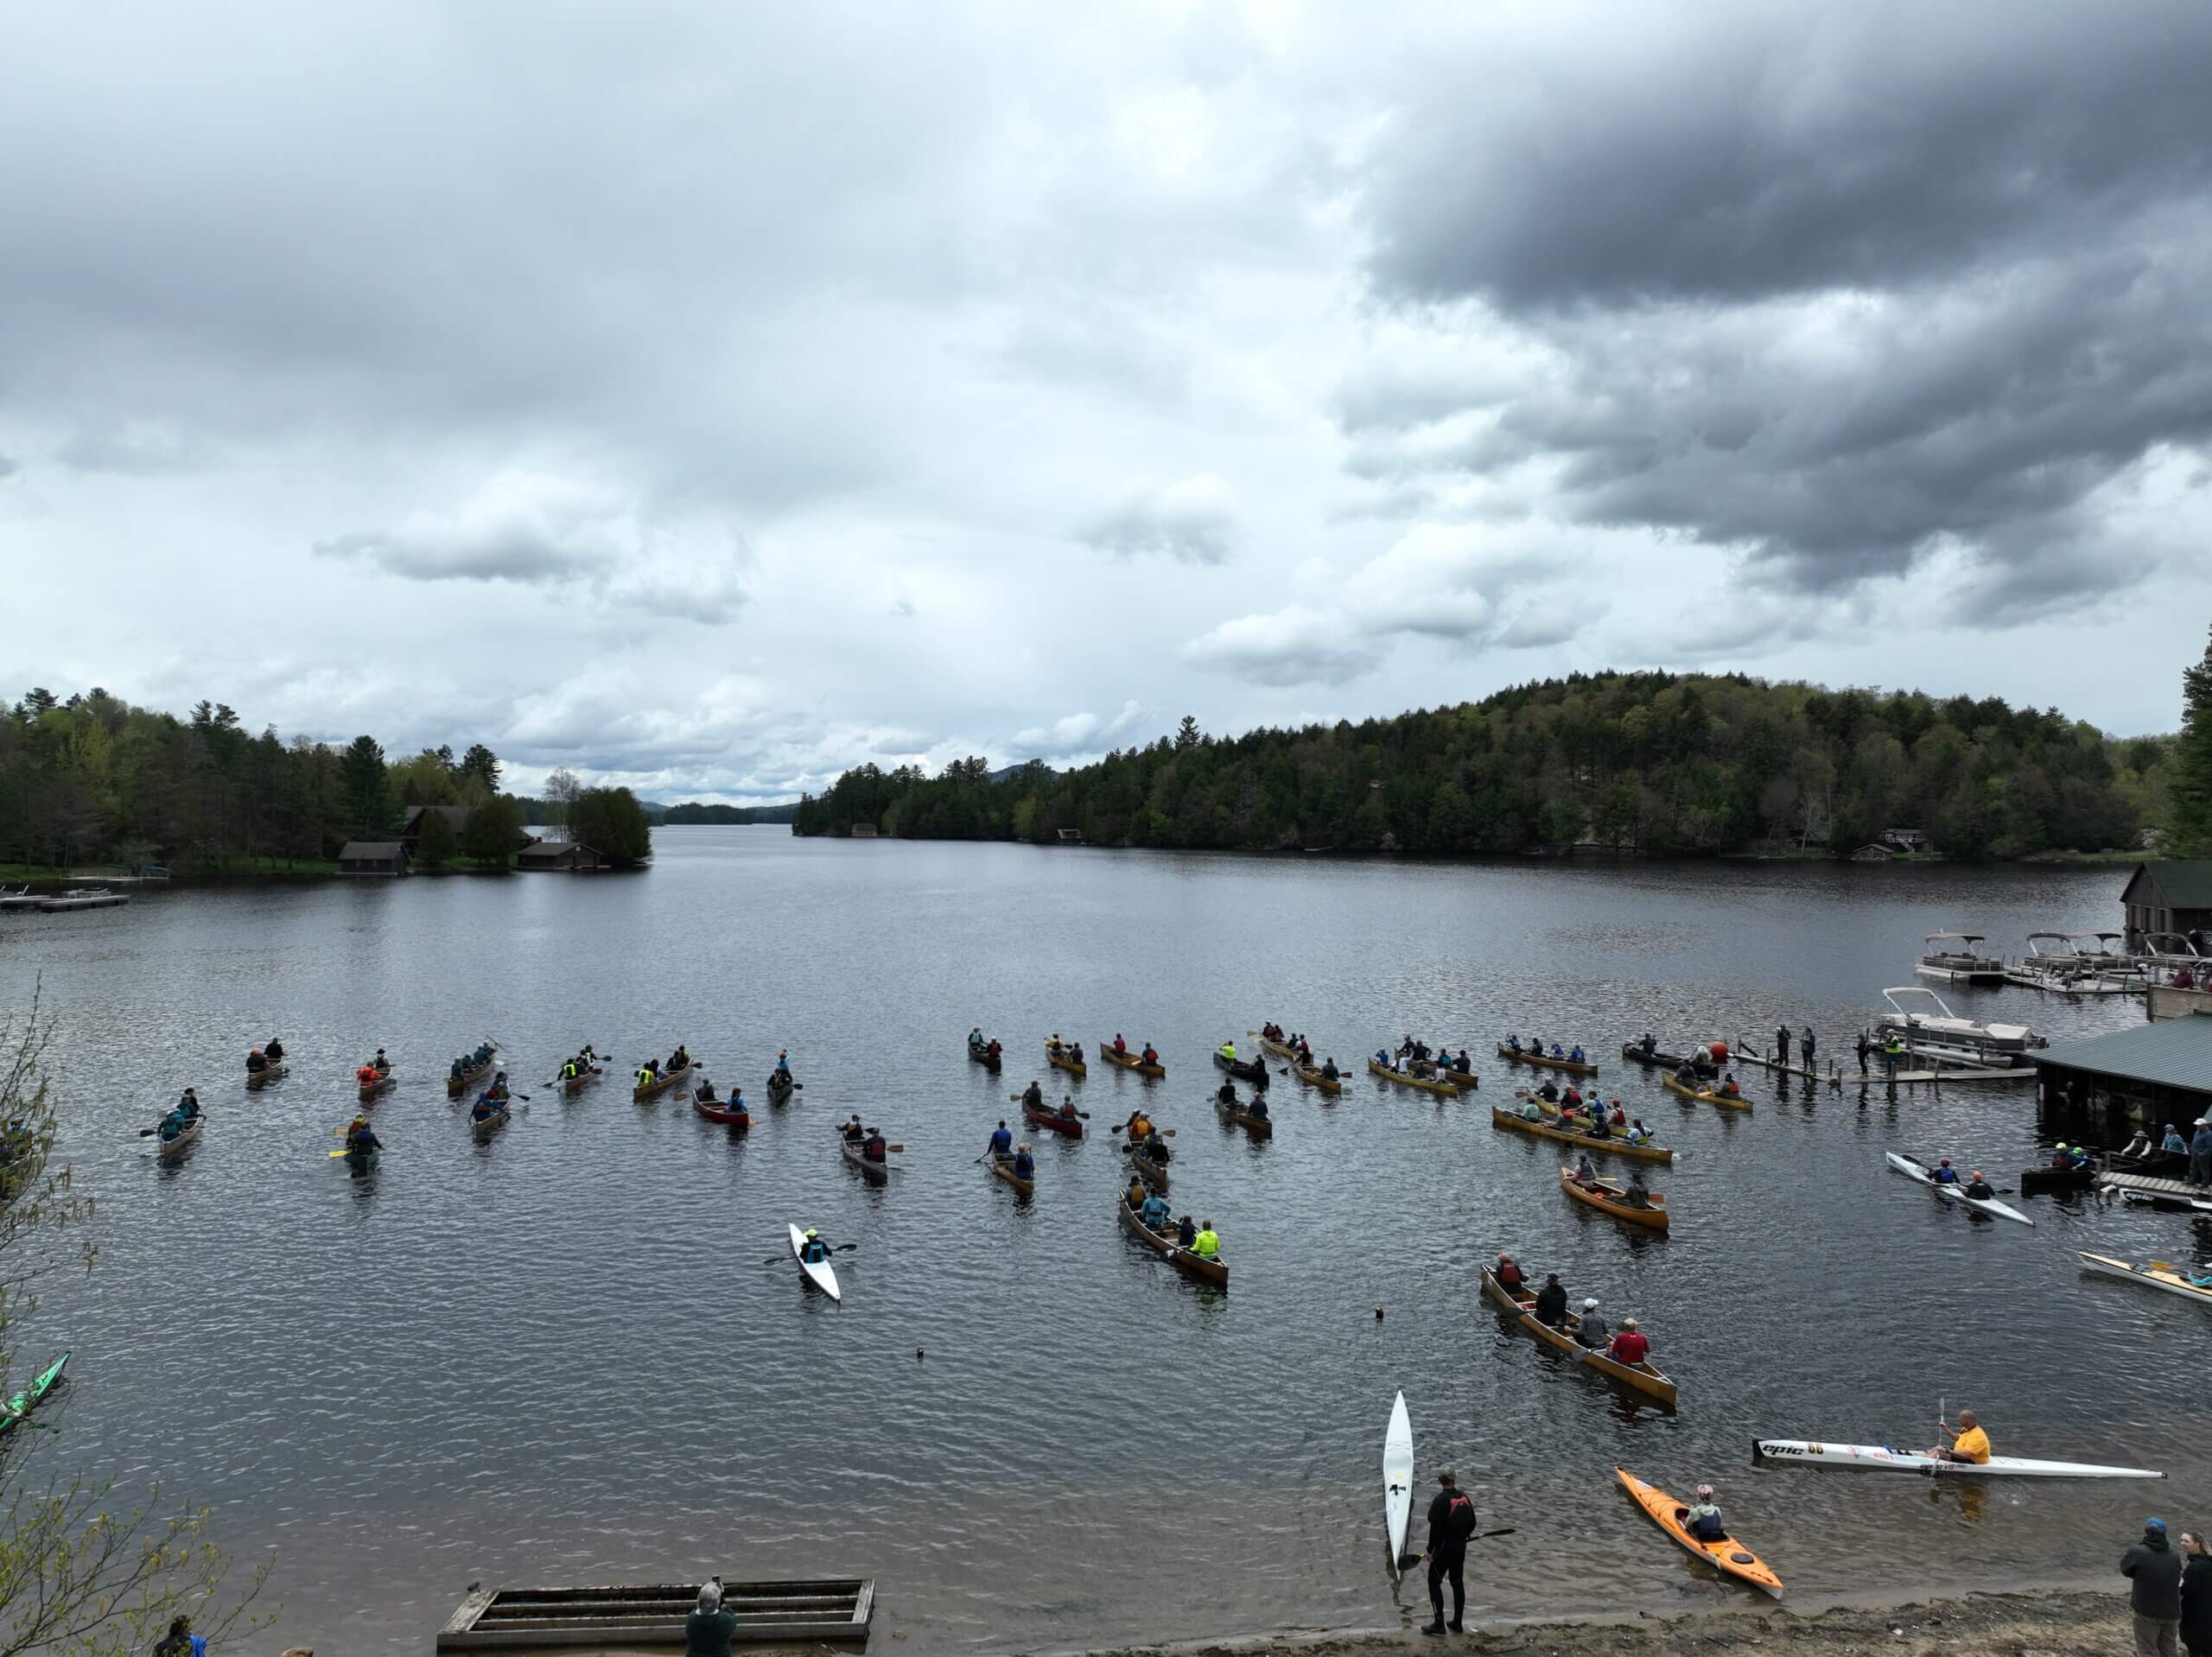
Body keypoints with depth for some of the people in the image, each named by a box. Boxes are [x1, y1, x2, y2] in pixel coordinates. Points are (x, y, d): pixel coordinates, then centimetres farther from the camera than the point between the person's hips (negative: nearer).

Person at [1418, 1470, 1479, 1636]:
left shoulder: (1441, 1500, -18)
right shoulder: (1464, 1499, 2)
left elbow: (1435, 1528, -20)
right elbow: (1472, 1524, 12)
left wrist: (1430, 1550, -12)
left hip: (1444, 1547, -7)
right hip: (1460, 1548, 7)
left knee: (1434, 1583, 4)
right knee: (1458, 1583, 17)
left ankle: (1439, 1624, 3)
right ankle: (1457, 1623, 23)